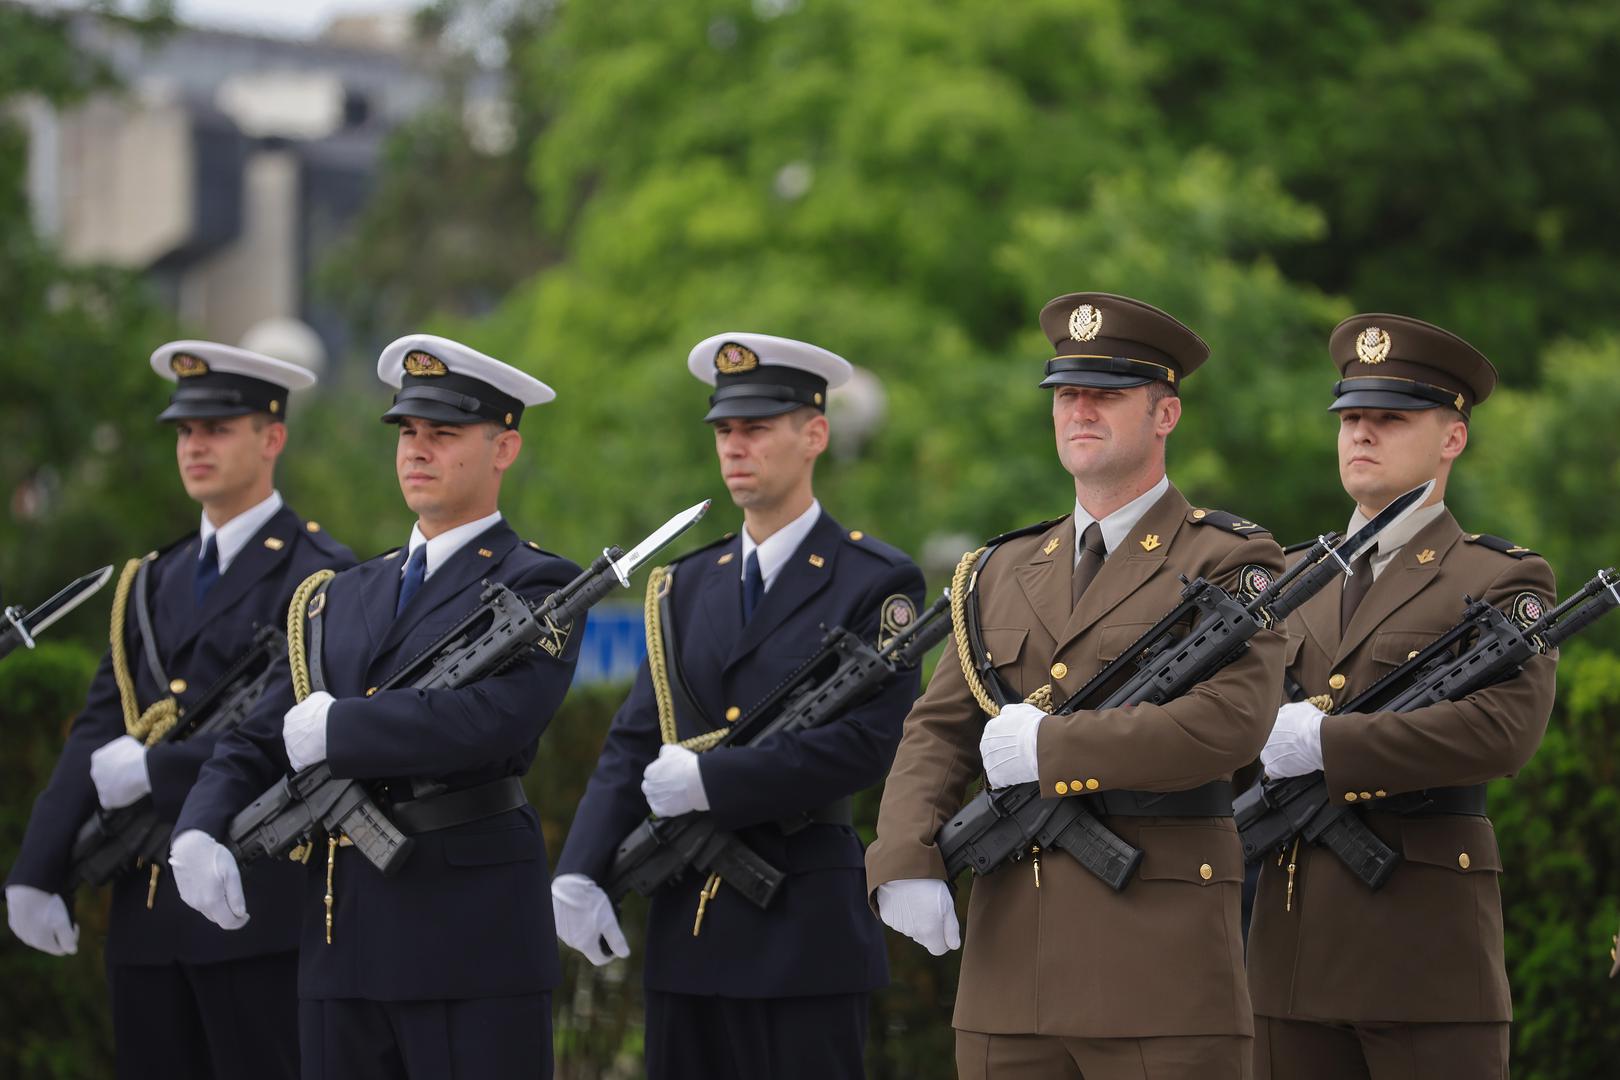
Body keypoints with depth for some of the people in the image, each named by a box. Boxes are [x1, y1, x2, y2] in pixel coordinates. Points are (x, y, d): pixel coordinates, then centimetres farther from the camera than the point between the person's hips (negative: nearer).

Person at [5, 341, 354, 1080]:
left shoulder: (316, 577, -5)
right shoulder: (152, 582, 18)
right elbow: (98, 733, 10)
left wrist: (155, 769, -16)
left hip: (259, 907, -7)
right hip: (148, 909, 7)